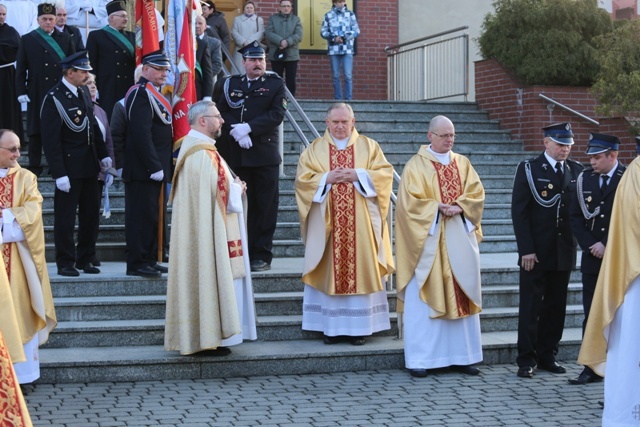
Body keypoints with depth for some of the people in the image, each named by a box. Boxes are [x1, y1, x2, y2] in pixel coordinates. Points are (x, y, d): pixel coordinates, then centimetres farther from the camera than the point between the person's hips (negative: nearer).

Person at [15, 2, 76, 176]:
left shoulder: (65, 38, 8)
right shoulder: (27, 39, 5)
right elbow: (20, 68, 3)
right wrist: (21, 91, -5)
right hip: (37, 93, -1)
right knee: (36, 130, 3)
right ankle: (34, 166, 10)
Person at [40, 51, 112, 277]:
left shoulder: (84, 92, 9)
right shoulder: (54, 99, -15)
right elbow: (50, 140, -17)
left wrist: (103, 155, 13)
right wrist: (59, 174, -19)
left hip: (89, 165, 8)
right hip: (69, 168, -7)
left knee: (91, 214, 12)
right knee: (65, 218, 1)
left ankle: (85, 259, 23)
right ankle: (65, 263, 12)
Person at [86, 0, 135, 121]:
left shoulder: (131, 36, 18)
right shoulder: (96, 36, 4)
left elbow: (135, 60, 14)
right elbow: (91, 64, 0)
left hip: (128, 88, 4)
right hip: (107, 90, -4)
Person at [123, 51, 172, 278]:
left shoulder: (153, 93, 18)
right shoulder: (141, 93, -14)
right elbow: (141, 134, -22)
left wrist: (160, 166, 19)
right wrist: (154, 166, -23)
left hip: (153, 168, 10)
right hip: (143, 169, -10)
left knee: (150, 215, 14)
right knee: (142, 215, -7)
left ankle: (149, 260, 21)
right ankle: (137, 263, -3)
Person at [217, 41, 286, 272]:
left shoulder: (275, 84, 6)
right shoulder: (230, 84, 13)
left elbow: (277, 114, -6)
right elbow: (222, 112, 4)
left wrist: (248, 128, -14)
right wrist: (236, 131, -13)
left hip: (265, 156, -2)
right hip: (235, 156, 2)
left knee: (265, 207, -1)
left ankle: (262, 255, 5)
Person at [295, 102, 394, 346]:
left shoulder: (369, 146, 9)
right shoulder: (314, 149, 9)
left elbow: (385, 173, 0)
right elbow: (302, 179, 1)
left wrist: (357, 175, -13)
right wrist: (327, 178, -14)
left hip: (360, 223, 0)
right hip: (326, 223, 0)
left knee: (360, 269, -1)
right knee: (329, 272, 0)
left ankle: (359, 327, 6)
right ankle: (331, 328, 6)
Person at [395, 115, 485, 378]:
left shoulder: (463, 164, 13)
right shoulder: (416, 165, 0)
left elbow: (476, 194, 4)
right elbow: (410, 200, -9)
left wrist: (458, 207, -13)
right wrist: (439, 208, -17)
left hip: (460, 241, 4)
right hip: (428, 241, -4)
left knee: (461, 296, 5)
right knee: (423, 299, -4)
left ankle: (461, 356, 11)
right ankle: (419, 359, 0)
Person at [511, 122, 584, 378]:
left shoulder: (577, 171, 9)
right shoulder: (529, 169, -3)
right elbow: (519, 212, -7)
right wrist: (526, 249, -13)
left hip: (564, 252, 4)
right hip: (535, 252, -4)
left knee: (556, 307, 8)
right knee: (530, 307, 0)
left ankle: (547, 356, 18)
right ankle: (527, 360, 7)